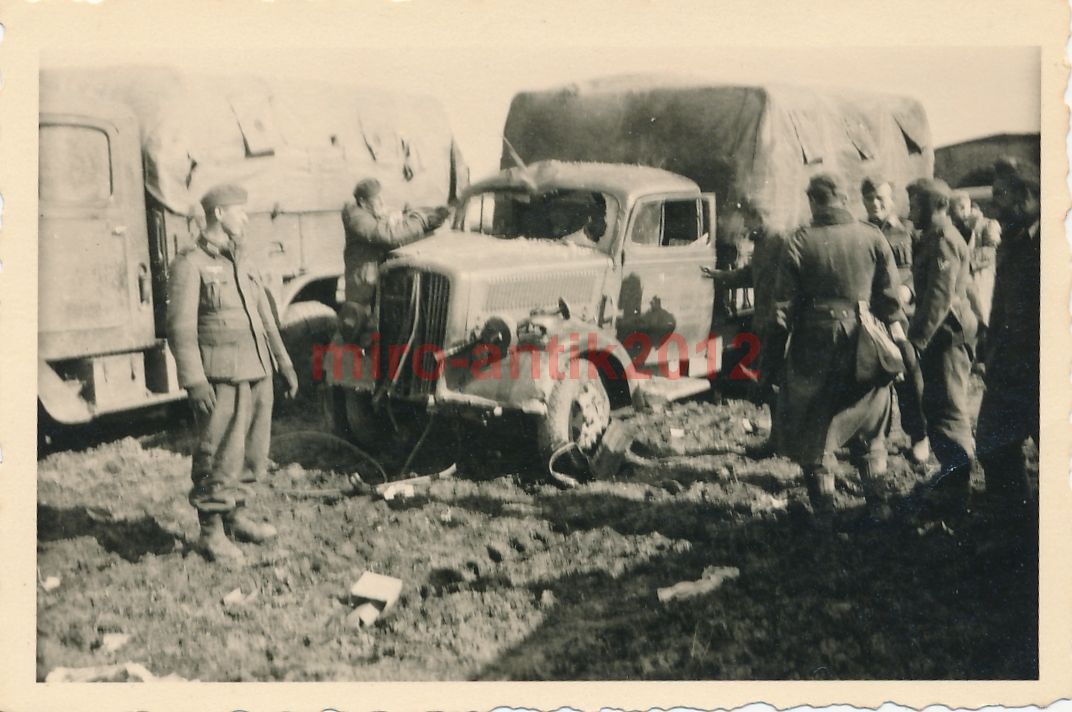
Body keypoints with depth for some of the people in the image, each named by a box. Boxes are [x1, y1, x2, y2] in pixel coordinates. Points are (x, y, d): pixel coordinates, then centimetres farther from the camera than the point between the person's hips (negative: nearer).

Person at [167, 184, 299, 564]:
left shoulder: (242, 264, 18)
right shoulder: (191, 265, -7)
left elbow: (266, 318, 23)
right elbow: (181, 329, -14)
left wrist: (284, 364, 19)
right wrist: (194, 381, -20)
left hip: (257, 373, 8)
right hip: (222, 377, -8)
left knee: (252, 451, 13)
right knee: (219, 455, -4)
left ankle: (236, 517, 27)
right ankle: (211, 532, 7)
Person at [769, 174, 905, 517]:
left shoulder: (799, 242, -6)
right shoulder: (873, 237, -1)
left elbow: (785, 302, -5)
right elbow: (890, 296, 1)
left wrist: (777, 349, 2)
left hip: (814, 342, -2)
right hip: (863, 344, 2)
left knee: (813, 427, 9)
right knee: (869, 428, 18)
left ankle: (823, 505, 12)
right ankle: (874, 500, 18)